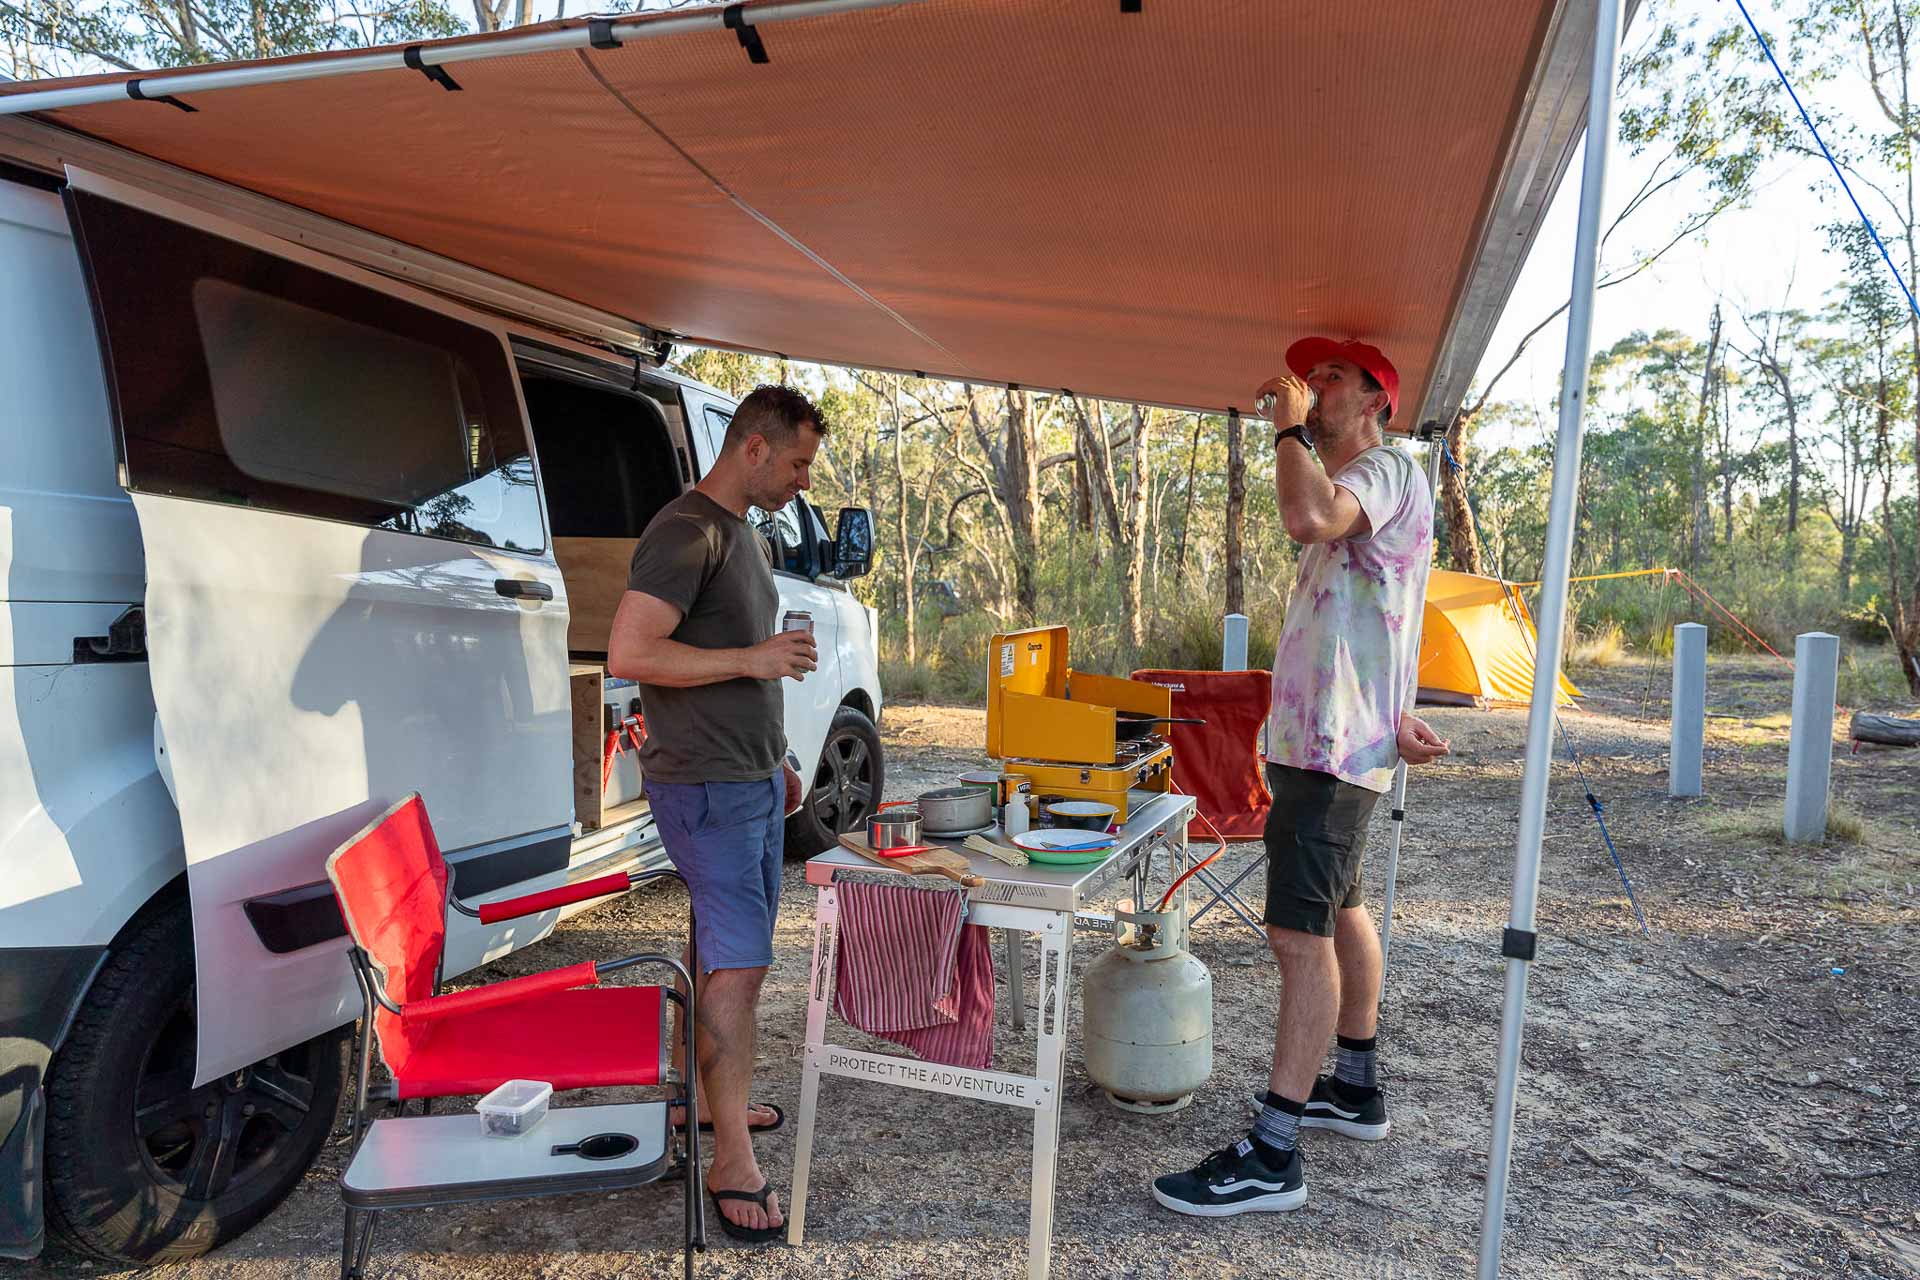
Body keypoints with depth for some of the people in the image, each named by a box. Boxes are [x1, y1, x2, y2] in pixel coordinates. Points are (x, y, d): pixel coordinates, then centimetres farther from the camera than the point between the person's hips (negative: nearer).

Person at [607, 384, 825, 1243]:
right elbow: (627, 654, -23)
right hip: (704, 788, -9)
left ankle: (708, 1097, 32)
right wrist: (751, 659, -21)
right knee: (737, 968, -7)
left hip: (756, 782, 9)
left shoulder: (746, 535, 15)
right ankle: (733, 1162, 4)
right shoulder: (685, 533, -15)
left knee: (729, 957, 17)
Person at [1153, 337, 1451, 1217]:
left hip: (1334, 746, -11)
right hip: (1328, 739, 11)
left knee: (1301, 935, -13)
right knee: (1340, 911, 19)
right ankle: (1355, 1088, 35)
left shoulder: (1387, 469, -10)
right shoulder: (1354, 490, 23)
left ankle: (1271, 1157, -9)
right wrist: (1393, 718, 12)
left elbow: (1310, 518, -33)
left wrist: (1290, 426, -16)